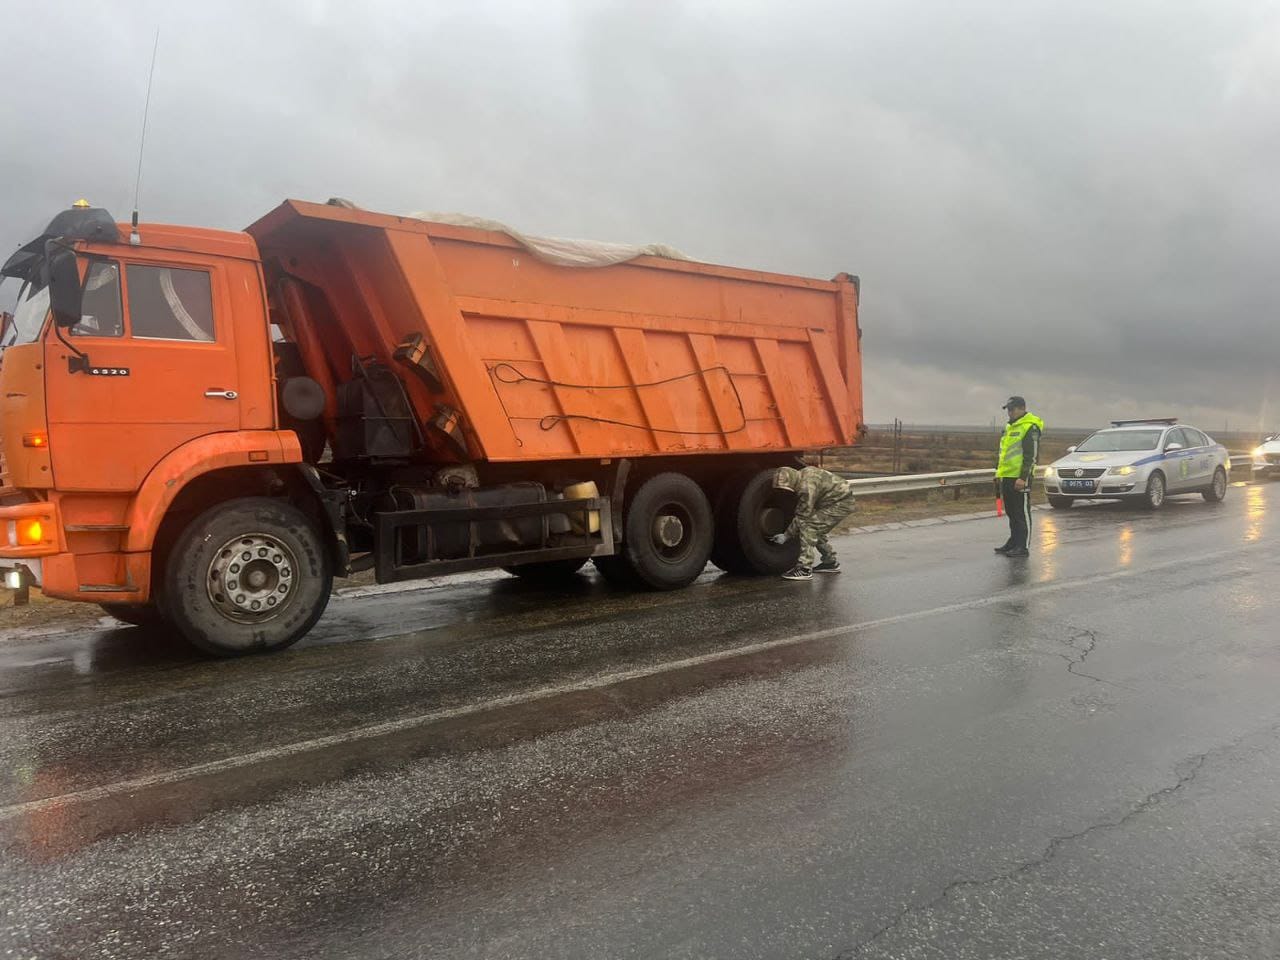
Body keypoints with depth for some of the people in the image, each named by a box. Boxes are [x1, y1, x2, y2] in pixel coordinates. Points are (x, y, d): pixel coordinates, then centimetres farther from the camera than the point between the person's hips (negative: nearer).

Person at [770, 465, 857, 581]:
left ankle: (804, 570, -16)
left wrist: (786, 536, -11)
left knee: (809, 527, -16)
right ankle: (830, 563, 32)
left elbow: (802, 517, -19)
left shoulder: (807, 487, -26)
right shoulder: (803, 473, 3)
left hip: (841, 504, -10)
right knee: (816, 530, 17)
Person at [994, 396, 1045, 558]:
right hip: (1006, 477, 9)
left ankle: (1023, 547, -1)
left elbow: (1032, 455, -16)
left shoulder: (1030, 427, -10)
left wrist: (1023, 477, -21)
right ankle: (1014, 542, 25)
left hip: (1020, 478, -9)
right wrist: (999, 473, 22)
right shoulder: (1009, 427, 18)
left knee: (1022, 513, -4)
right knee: (1011, 513, 16)